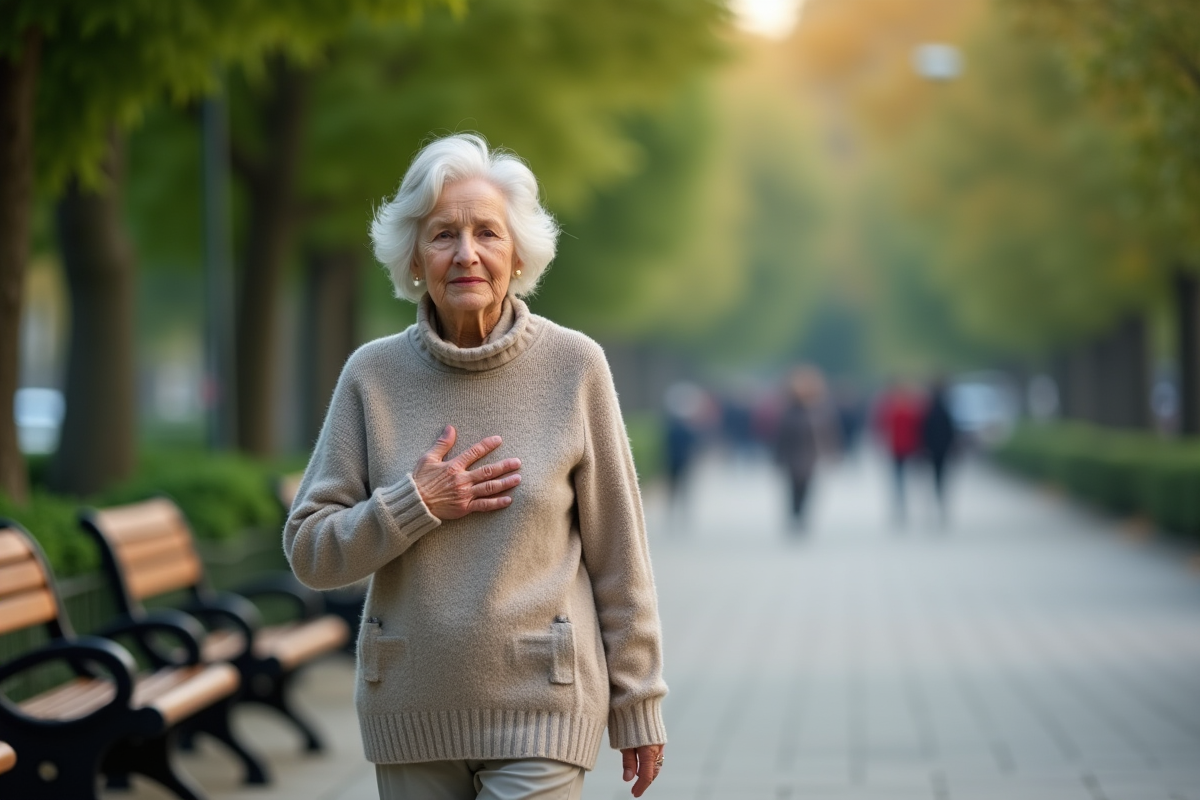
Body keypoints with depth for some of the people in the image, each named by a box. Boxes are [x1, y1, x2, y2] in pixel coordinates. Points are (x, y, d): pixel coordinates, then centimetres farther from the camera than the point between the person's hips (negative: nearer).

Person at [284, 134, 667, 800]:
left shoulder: (574, 366, -5)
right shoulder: (373, 374, -1)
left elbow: (617, 552, -1)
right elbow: (309, 552, 1)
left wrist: (638, 705, 0)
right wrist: (416, 504, -13)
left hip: (539, 711, -2)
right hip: (411, 712, 3)